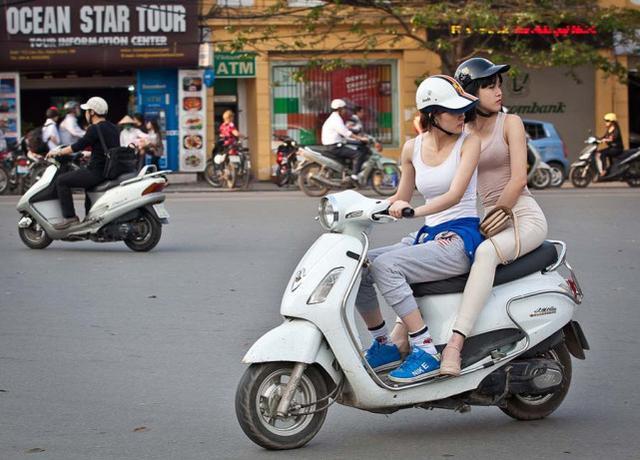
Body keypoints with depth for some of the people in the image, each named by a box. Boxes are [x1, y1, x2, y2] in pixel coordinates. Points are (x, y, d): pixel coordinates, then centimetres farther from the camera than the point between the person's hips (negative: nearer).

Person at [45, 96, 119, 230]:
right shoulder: (113, 128, 13)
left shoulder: (95, 129, -13)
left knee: (61, 181, -4)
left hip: (98, 172, -9)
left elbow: (78, 145, -13)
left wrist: (57, 152, -2)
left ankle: (69, 216, -9)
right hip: (111, 171, 9)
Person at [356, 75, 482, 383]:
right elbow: (401, 198, 20)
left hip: (460, 238, -7)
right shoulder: (413, 147, 9)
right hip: (427, 236, 7)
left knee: (385, 266, -27)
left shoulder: (469, 142, -7)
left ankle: (426, 352, -26)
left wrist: (412, 211, -34)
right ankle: (383, 345, 5)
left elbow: (455, 195, -20)